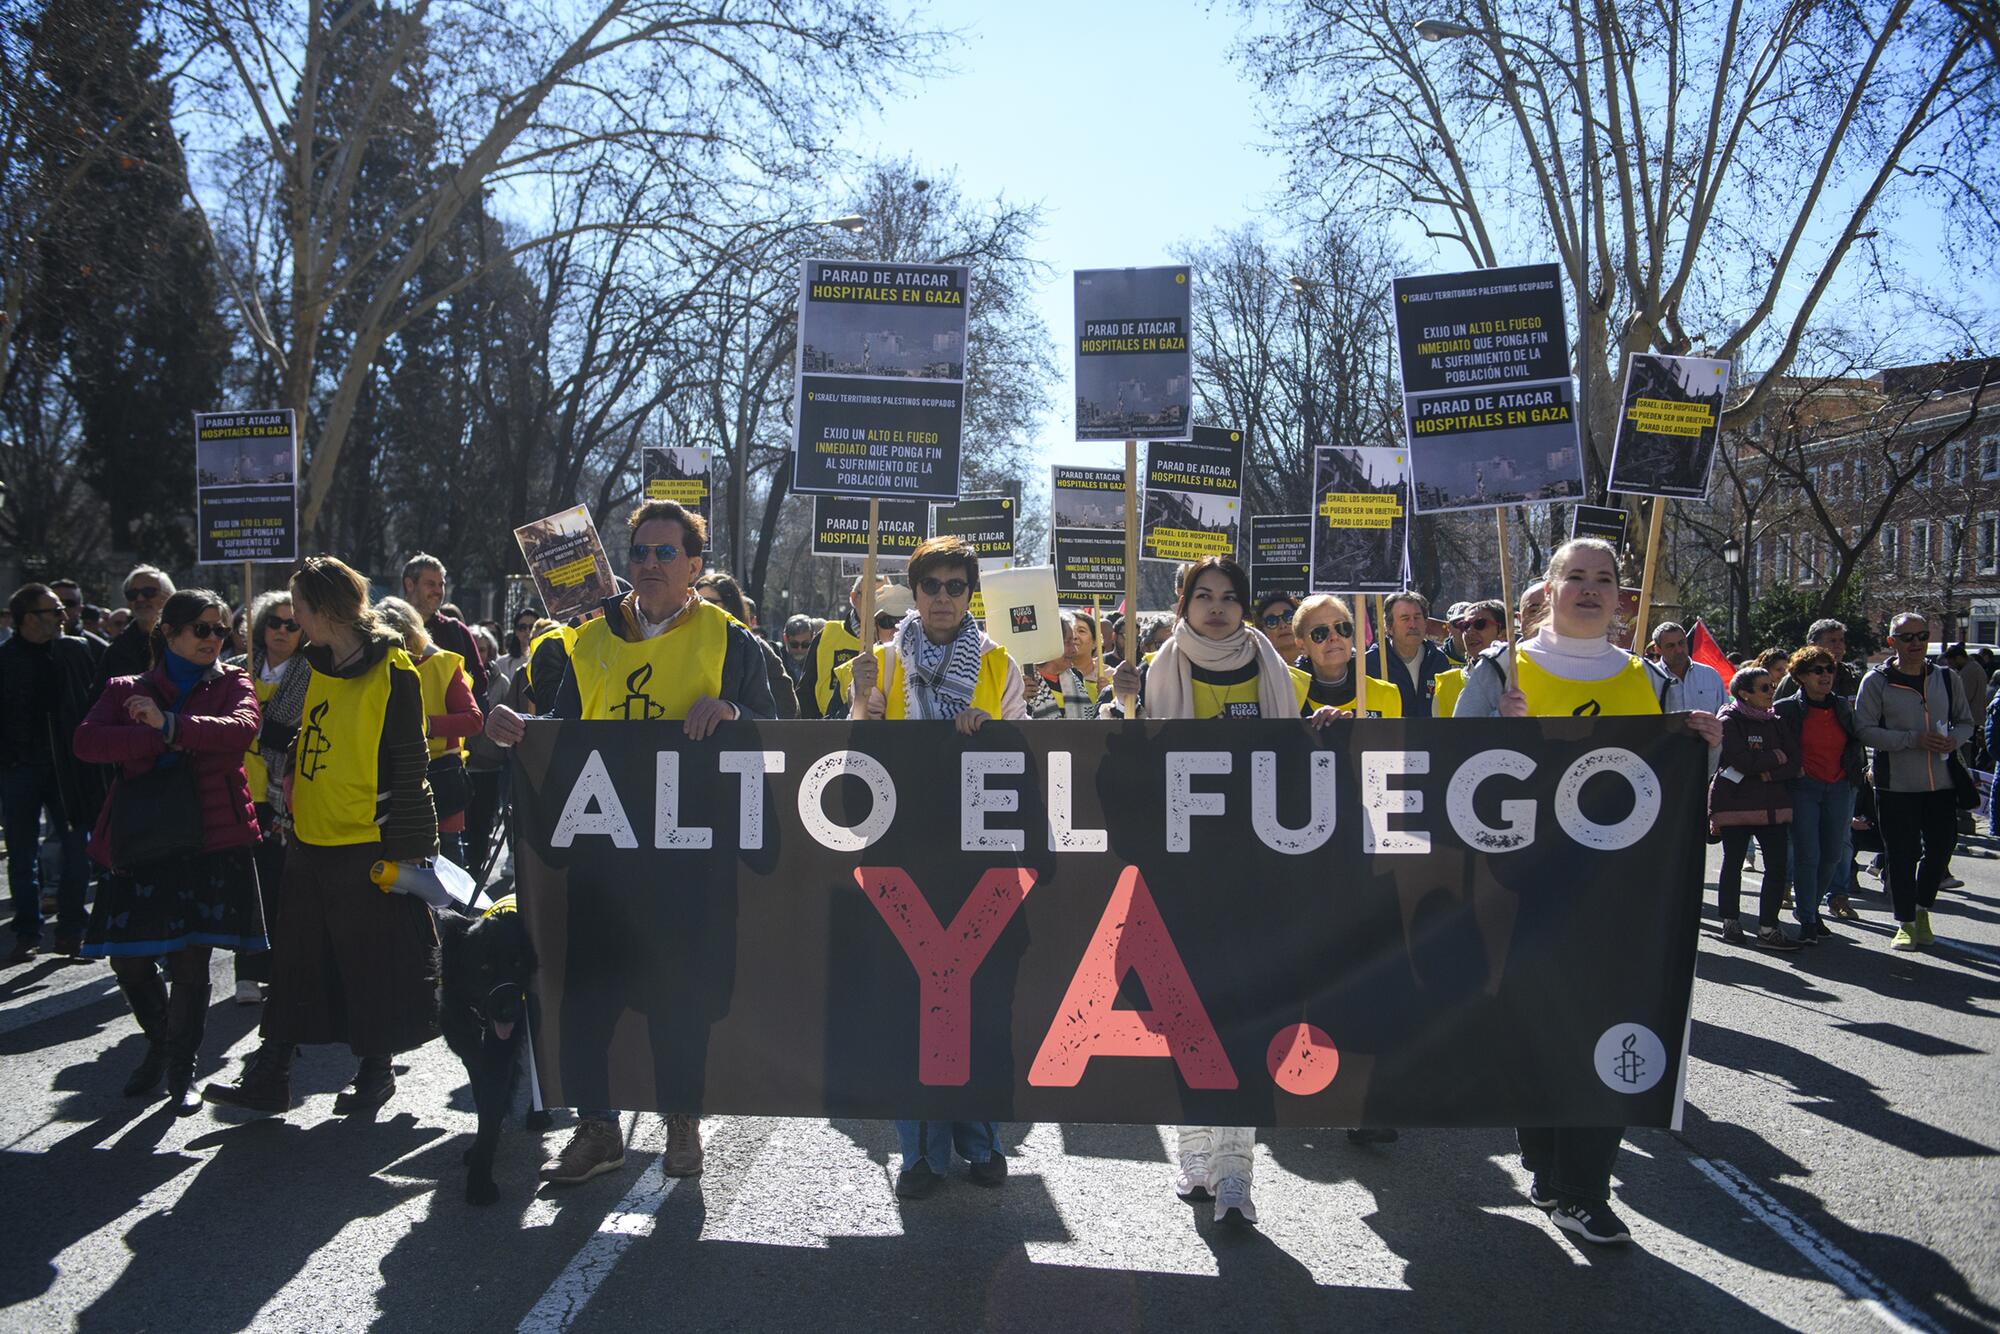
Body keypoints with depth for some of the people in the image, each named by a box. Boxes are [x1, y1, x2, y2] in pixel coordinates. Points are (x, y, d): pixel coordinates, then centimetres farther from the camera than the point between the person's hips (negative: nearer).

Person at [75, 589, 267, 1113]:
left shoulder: (232, 684, 8)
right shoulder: (128, 690, 12)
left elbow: (241, 729, -15)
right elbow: (86, 740, -7)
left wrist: (170, 724, -18)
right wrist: (159, 741, -17)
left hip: (210, 839, -2)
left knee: (189, 961, -2)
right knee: (129, 958, 3)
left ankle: (182, 1069, 16)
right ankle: (160, 1045, 31)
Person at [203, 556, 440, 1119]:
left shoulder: (392, 672, -11)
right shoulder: (316, 667, 11)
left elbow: (410, 765, -12)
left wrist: (405, 846, -14)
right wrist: (293, 780, 12)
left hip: (368, 842, -7)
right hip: (311, 841, 7)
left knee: (373, 962, 5)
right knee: (296, 961, 12)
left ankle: (374, 1071, 22)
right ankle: (268, 1078, 21)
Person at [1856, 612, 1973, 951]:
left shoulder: (1947, 678, 8)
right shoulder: (1876, 682, -4)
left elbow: (1965, 721, 16)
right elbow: (1865, 729, -10)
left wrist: (1954, 739, -7)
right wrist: (1913, 739, -19)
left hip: (1942, 783, 3)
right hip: (1896, 786, -3)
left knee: (1940, 848, 7)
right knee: (1901, 856, 2)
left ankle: (1922, 909, 32)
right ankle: (1906, 923, 15)